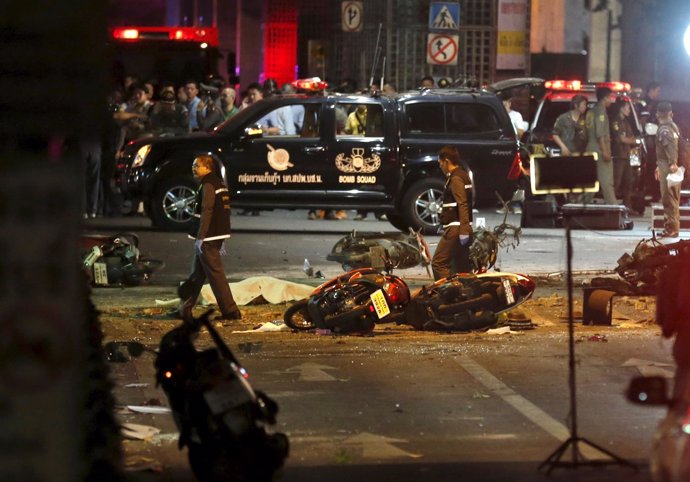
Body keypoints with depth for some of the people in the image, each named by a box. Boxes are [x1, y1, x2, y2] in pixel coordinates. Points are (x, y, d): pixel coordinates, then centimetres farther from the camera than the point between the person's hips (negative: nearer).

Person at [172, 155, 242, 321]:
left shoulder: (208, 185, -13)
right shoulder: (220, 183, 18)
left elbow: (206, 212, -20)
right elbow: (223, 212, 21)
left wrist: (200, 238, -20)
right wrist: (222, 240, 23)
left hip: (208, 238, -10)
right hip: (219, 235, 10)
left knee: (215, 273, -8)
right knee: (197, 273, 15)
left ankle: (230, 311, -9)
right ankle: (185, 309, 21)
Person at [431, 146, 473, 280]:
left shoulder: (456, 178, -12)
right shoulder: (464, 176, 19)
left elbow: (462, 205, -21)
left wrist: (463, 230, -27)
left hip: (455, 229, -10)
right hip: (463, 229, 10)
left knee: (438, 263, -11)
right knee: (462, 268, 10)